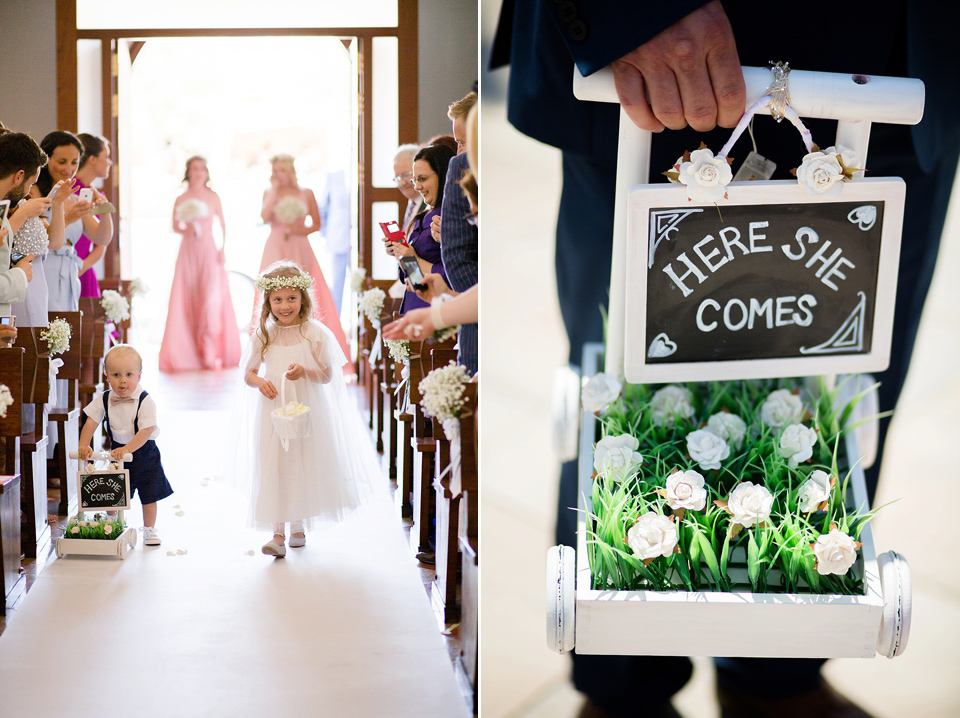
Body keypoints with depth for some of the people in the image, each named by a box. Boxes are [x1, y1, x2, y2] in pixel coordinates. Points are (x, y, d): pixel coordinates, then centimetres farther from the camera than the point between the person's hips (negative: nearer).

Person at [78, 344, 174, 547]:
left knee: (149, 494, 6)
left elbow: (146, 431, -27)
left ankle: (149, 529, 21)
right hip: (117, 452, 3)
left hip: (144, 453, -3)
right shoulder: (103, 399, -9)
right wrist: (84, 445, -21)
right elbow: (91, 422, -7)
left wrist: (127, 449, -37)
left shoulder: (145, 401, -21)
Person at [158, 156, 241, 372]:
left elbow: (223, 225, 8)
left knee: (211, 297, -12)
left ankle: (211, 353, -6)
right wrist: (185, 230, -11)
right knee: (186, 299, -2)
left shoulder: (213, 197, 4)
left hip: (209, 251, -1)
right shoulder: (181, 200, 7)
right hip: (188, 251, 1)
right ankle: (187, 352, 6)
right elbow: (175, 225, 10)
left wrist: (223, 249, -1)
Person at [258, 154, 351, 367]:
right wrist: (274, 190, -6)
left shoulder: (306, 194, 7)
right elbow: (264, 217, -11)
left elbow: (316, 223, 9)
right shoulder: (270, 193, 8)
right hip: (276, 250, 0)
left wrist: (301, 230, -9)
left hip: (300, 249, 0)